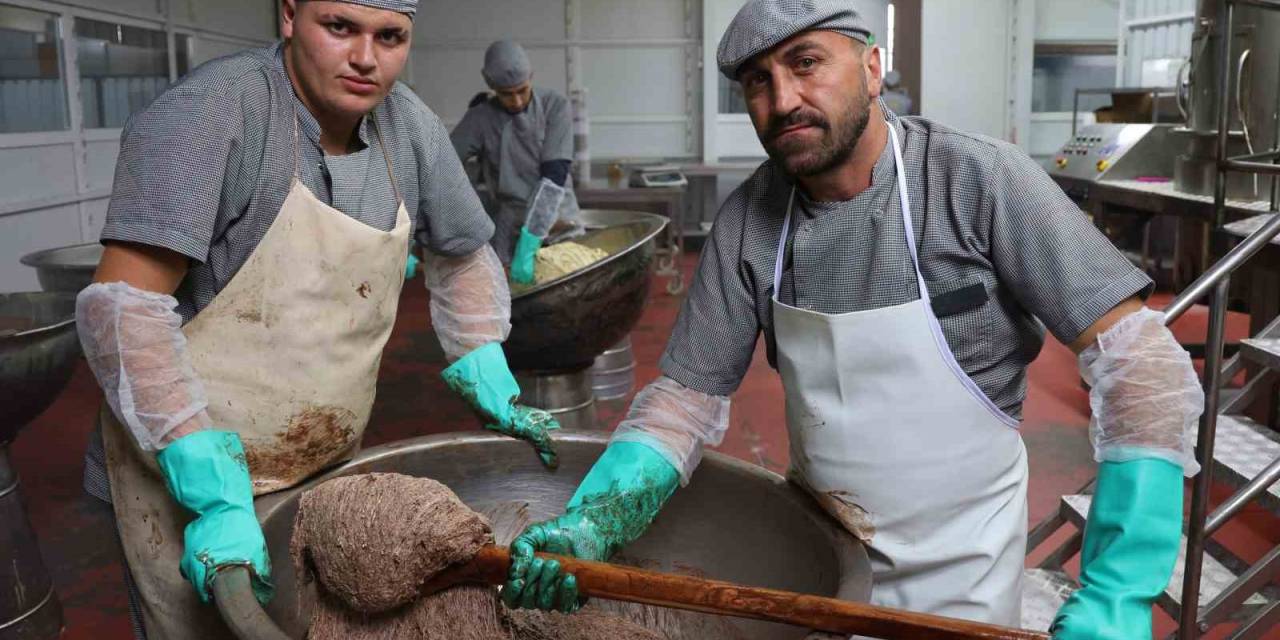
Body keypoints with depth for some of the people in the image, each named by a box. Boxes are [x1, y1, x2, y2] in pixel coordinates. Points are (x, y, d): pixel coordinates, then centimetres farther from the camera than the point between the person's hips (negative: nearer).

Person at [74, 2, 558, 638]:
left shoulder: (409, 126, -2)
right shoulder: (210, 111, -20)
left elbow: (462, 257, 13)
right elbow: (122, 304, -25)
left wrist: (496, 394, 8)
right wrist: (215, 495, -29)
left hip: (327, 468, 6)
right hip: (185, 467, -5)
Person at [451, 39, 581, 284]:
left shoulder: (555, 105, -9)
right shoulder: (480, 119, -6)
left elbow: (554, 175, -17)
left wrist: (529, 245, -26)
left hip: (559, 220, 0)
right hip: (510, 229, 0)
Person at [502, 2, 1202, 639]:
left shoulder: (979, 180, -21)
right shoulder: (747, 220, -10)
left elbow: (1141, 362, -22)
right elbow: (687, 395, -7)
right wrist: (593, 521, -24)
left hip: (953, 562, -3)